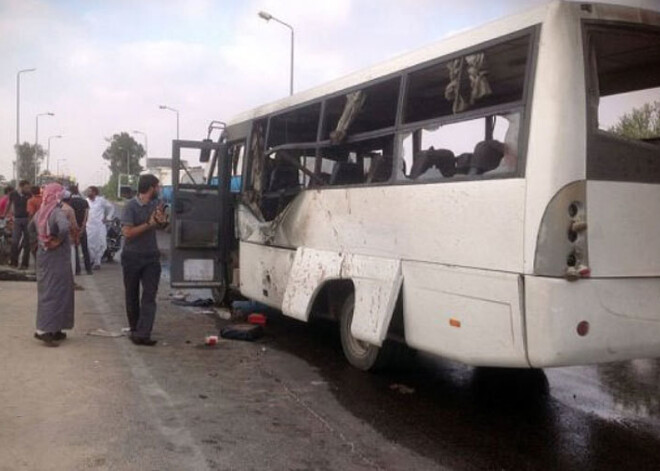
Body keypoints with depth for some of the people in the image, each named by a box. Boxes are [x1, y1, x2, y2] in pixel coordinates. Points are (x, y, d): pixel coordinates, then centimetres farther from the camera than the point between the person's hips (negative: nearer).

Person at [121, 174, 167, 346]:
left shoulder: (155, 204, 5)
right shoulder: (131, 206, -13)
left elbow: (160, 225, 18)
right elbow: (127, 232, -21)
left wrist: (161, 220, -5)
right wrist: (149, 224, -20)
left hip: (151, 256, 4)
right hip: (132, 256, -4)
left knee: (149, 296, -7)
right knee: (132, 295, 11)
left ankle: (142, 334, -11)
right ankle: (135, 329, 27)